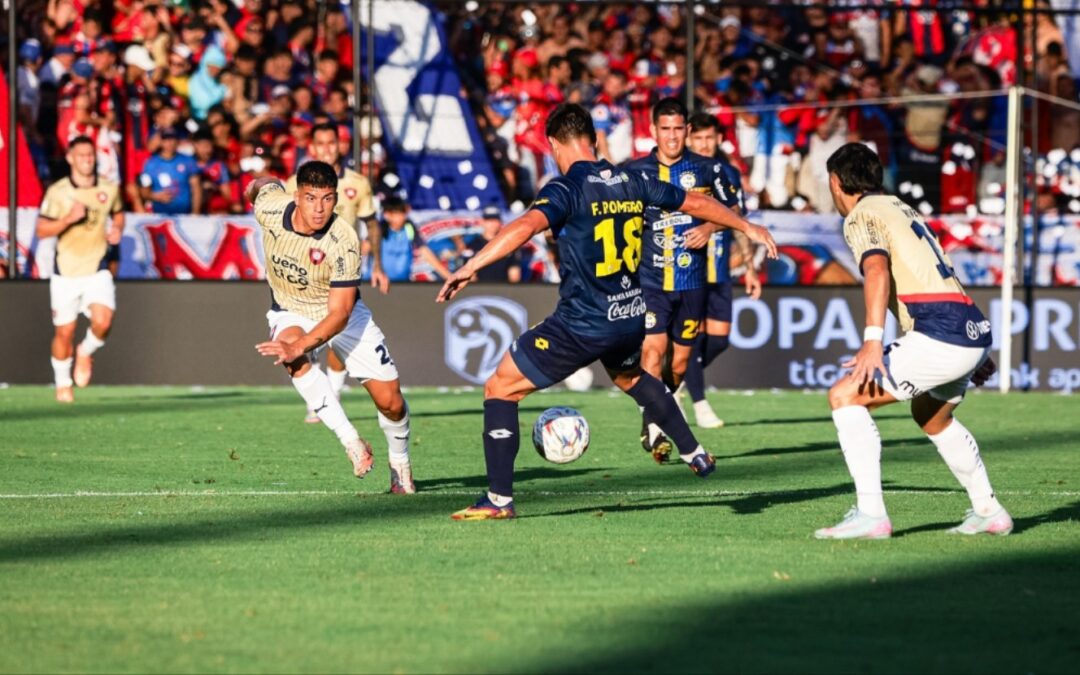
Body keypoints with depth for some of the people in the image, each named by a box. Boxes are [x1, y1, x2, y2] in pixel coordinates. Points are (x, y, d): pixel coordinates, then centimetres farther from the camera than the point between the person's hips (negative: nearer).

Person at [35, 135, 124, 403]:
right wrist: (69, 218, -23)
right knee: (64, 331, 4)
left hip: (98, 270, 1)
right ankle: (63, 384, 27)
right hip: (65, 272, -1)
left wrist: (117, 229, -1)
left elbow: (117, 213, 21)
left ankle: (86, 352, 13)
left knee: (103, 321, -21)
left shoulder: (109, 189, 1)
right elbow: (42, 230, -8)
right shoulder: (57, 191, -6)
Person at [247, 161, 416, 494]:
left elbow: (339, 314, -32)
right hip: (291, 313, 1)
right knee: (294, 355, -36)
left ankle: (400, 464, 27)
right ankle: (351, 441, -31)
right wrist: (255, 186, 27)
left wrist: (300, 346, -46)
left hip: (342, 315, -1)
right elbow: (265, 184, 2)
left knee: (390, 401, -5)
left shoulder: (344, 241, -32)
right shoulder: (270, 208, -24)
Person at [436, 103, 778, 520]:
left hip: (581, 325, -7)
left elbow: (526, 226, -33)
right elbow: (696, 204, 18)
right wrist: (748, 227, 34)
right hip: (631, 318, 7)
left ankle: (499, 499, -2)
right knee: (631, 377, 39)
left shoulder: (567, 189, -13)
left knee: (500, 389, 3)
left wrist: (470, 267, -39)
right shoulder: (630, 183, 5)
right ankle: (695, 455, 47)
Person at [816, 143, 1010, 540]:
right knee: (931, 414, 34)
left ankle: (870, 514, -15)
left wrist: (873, 341, -29)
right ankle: (989, 512, 39)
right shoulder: (902, 209, 27)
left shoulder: (861, 216, 0)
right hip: (972, 331, 9)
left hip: (939, 336, -9)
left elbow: (877, 271, -20)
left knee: (845, 396, -8)